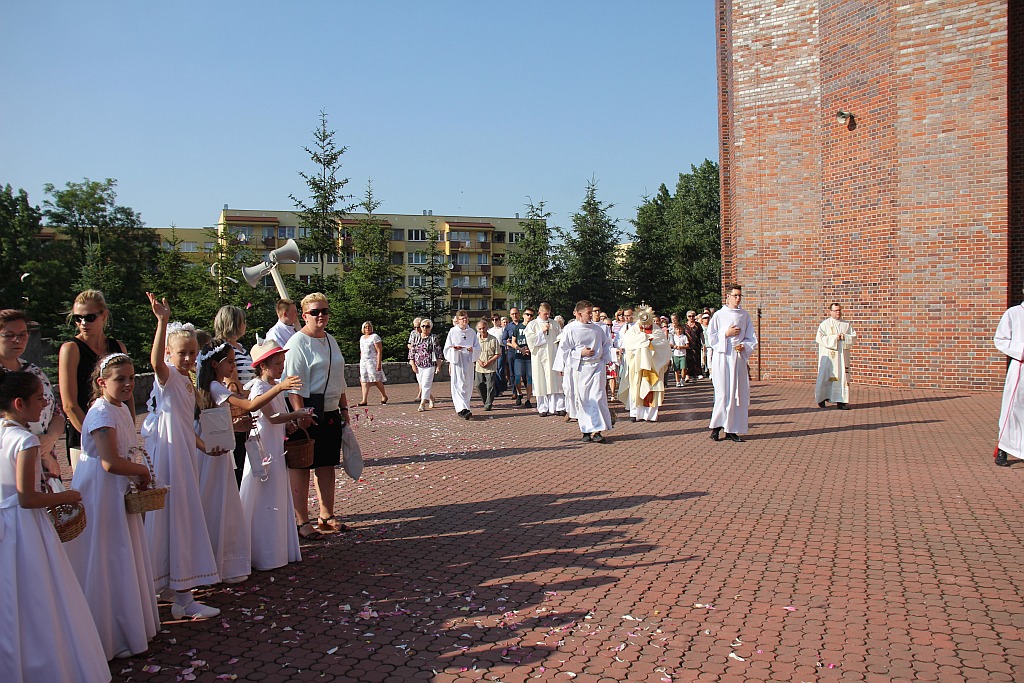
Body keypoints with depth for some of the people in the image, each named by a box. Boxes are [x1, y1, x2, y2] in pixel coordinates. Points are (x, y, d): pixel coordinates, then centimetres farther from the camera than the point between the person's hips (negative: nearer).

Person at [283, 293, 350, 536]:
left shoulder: (331, 340, 15)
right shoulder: (298, 343, -9)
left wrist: (344, 408, 18)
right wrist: (301, 414, -22)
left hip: (331, 413, 8)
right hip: (309, 412, -8)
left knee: (327, 465, 13)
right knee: (301, 466, 1)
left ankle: (327, 516, 23)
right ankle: (301, 521, 9)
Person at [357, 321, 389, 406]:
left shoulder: (375, 337, -5)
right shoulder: (362, 338, 17)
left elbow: (379, 351, -11)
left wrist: (379, 363, -18)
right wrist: (360, 362, 17)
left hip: (373, 361, -6)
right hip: (363, 362, 6)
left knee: (376, 380, -4)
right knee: (364, 381, -2)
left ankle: (384, 396, 15)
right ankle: (364, 400, -6)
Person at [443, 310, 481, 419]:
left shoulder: (471, 333, 10)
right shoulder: (453, 332, 2)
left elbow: (478, 348, 10)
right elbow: (447, 348, 3)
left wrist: (472, 349, -11)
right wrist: (454, 349, -17)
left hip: (468, 362, 4)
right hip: (456, 362, -4)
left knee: (468, 386, 6)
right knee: (458, 385, -11)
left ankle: (465, 407, 17)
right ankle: (462, 409, -18)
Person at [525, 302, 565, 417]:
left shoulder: (554, 324, 12)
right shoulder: (532, 324, 5)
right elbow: (530, 339, -5)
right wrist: (542, 331, -9)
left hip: (553, 357, 2)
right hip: (539, 357, -2)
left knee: (555, 382, -1)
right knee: (541, 382, -1)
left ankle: (558, 407, 1)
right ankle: (543, 409, 6)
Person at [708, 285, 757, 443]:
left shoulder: (745, 316, 10)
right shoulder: (718, 315, 1)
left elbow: (752, 338, 10)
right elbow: (711, 338, 0)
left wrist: (744, 346, -9)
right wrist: (727, 334, -10)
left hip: (739, 358, 3)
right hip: (722, 358, -3)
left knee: (739, 394, 2)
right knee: (723, 393, -7)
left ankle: (731, 430, 8)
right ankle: (717, 426, 5)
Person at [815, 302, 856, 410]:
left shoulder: (846, 324, 11)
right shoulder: (824, 324, 1)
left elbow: (854, 337, 7)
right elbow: (819, 338, -10)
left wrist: (844, 337, -11)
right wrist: (834, 338, -15)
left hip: (842, 356, 3)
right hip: (828, 356, -3)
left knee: (842, 377, -1)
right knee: (826, 377, 0)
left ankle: (841, 401, -1)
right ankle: (821, 398, 12)